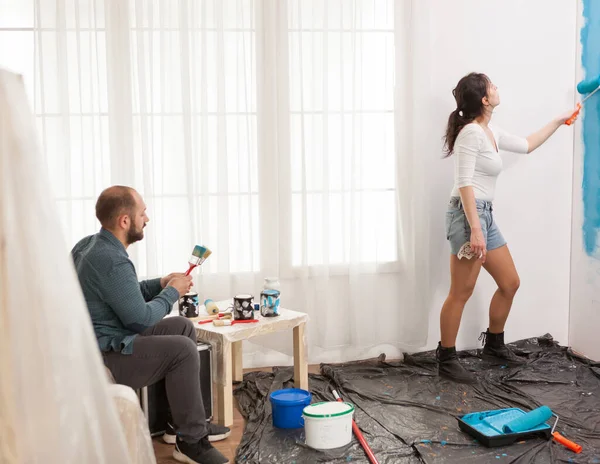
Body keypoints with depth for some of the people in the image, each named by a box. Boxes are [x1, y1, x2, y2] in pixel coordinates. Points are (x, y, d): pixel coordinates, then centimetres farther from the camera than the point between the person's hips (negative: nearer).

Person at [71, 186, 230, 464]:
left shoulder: (89, 245, 8)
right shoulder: (112, 261, -24)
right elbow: (141, 319, -20)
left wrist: (160, 284, 8)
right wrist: (172, 293, -5)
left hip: (103, 340, 11)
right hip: (104, 357, -11)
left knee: (183, 327, 12)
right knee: (182, 349, -18)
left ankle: (183, 422, 15)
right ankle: (191, 441, -7)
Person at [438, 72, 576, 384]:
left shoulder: (492, 133, 15)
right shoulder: (471, 132, -14)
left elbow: (526, 145, 33)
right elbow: (464, 183, -20)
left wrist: (558, 122, 38)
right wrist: (475, 230, -25)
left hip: (485, 215, 10)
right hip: (468, 215, -10)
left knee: (510, 283, 16)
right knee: (461, 293, -6)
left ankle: (493, 345, 31)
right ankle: (446, 360, 5)